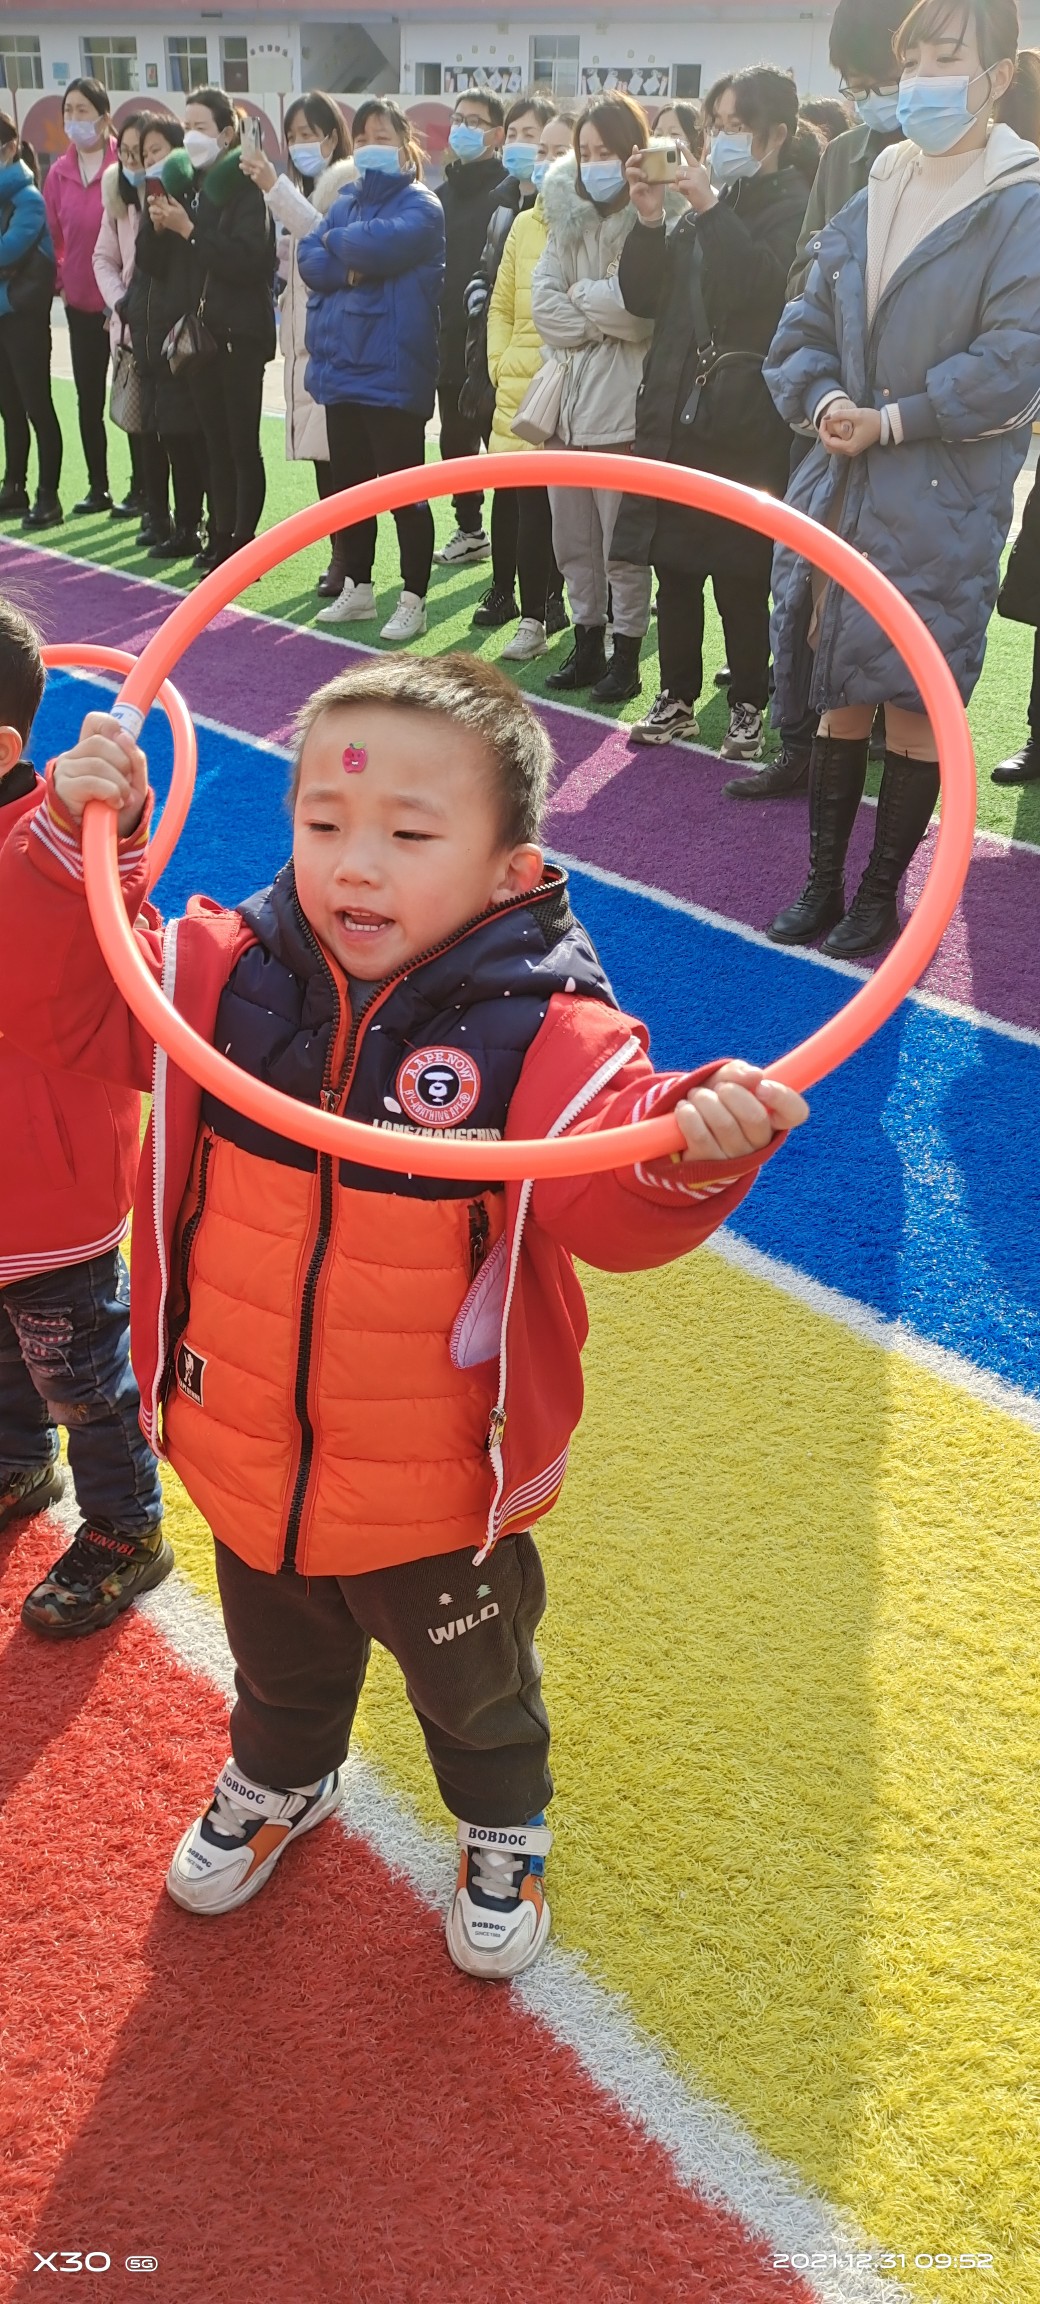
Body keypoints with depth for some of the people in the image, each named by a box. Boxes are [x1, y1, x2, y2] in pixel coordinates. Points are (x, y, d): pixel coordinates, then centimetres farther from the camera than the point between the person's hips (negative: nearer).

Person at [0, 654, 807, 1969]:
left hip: (440, 1492, -3)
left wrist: (693, 1148, -53)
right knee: (280, 1663, 34)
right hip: (247, 1468, 3)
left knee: (473, 1685, 27)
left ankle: (504, 1834, 60)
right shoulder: (225, 976, -13)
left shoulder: (545, 1036, -24)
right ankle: (279, 1784, 67)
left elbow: (614, 1211, -32)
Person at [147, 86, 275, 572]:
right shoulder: (185, 183, 12)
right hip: (199, 329, 7)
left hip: (240, 332, -7)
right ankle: (221, 535, 16)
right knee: (214, 440, 10)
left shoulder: (245, 186, -7)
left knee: (243, 443, -3)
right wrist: (160, 225, -6)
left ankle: (243, 544, 2)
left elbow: (248, 259, -21)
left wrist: (189, 230, -20)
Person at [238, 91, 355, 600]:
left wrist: (277, 189, -26)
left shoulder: (348, 180, -3)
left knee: (338, 445, -12)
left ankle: (347, 556, -7)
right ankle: (342, 553, 12)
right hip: (303, 329, 8)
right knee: (318, 446, 7)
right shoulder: (300, 186, 22)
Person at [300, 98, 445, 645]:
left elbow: (382, 243, -23)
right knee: (347, 485, 12)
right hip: (341, 365, 7)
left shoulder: (419, 206, -5)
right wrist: (355, 266, -15)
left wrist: (338, 242, -4)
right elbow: (310, 261, 3)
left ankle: (413, 600, 7)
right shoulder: (346, 201, 15)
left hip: (392, 371, -7)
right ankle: (357, 589, 24)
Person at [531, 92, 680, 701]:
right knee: (573, 536, 11)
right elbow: (544, 302, 3)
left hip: (621, 400, -6)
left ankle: (626, 655, 9)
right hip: (566, 394, 6)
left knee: (622, 540, -1)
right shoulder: (568, 216, 13)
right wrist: (604, 319, -8)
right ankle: (588, 645, 22)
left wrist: (580, 296, -3)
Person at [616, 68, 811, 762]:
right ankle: (678, 701, 18)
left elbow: (763, 285, -22)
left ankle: (749, 707, 9)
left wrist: (711, 209, -17)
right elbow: (643, 298, 12)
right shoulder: (703, 204, 16)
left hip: (744, 422, -7)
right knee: (673, 563, 8)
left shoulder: (792, 207, -4)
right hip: (678, 408, 7)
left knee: (738, 574, -3)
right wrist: (650, 222, -2)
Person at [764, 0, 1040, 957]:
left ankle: (880, 896, 13)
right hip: (841, 496, 5)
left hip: (942, 507, -5)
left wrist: (890, 421, -14)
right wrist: (825, 402, -9)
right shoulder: (869, 205, 13)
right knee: (841, 691, 9)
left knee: (915, 707, 1)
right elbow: (801, 334, 12)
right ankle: (823, 883, 19)